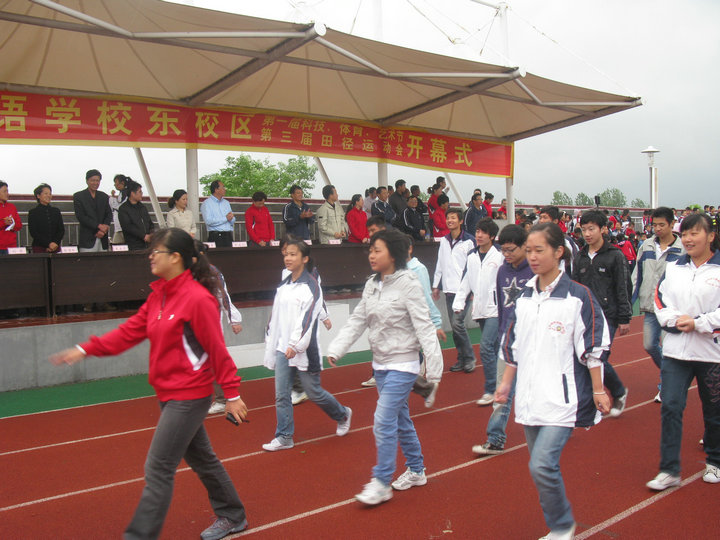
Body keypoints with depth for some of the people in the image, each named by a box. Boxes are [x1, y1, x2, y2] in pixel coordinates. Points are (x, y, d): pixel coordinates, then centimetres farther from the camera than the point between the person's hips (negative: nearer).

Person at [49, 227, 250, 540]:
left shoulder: (198, 298, -19)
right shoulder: (158, 296, 7)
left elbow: (217, 349, -17)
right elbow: (130, 331, 7)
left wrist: (232, 394, -14)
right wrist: (85, 350, 0)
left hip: (189, 396, -9)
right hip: (169, 393, 9)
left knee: (158, 469, -3)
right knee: (201, 458, 20)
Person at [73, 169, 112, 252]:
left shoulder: (104, 196, 15)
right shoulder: (78, 196, 3)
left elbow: (109, 215, 9)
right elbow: (81, 217, -6)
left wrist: (103, 230, -8)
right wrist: (99, 226, -14)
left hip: (103, 239, 4)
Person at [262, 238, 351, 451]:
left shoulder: (311, 285, -10)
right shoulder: (283, 285, 12)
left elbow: (307, 318, -18)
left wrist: (295, 346, -23)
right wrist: (270, 341, 15)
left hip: (303, 350, -6)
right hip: (283, 348, 6)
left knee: (314, 392, 5)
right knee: (281, 395, 2)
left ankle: (343, 414, 31)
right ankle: (284, 437, 13)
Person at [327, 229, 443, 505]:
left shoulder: (408, 285, -16)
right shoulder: (372, 285, 5)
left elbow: (424, 328, -16)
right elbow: (357, 321, 8)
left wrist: (434, 370, -18)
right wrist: (335, 350, -2)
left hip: (402, 364, -7)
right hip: (381, 363, 8)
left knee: (384, 422, -9)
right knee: (400, 419, 18)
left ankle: (381, 483, 5)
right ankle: (416, 471, 34)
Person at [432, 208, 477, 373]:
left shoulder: (469, 241, -5)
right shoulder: (444, 241, 13)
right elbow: (440, 264, 18)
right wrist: (436, 285, 16)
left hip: (463, 290, -6)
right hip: (449, 289, 6)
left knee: (457, 323, -12)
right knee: (455, 324, 8)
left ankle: (469, 358, 4)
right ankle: (461, 359, 18)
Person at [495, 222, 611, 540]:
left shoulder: (578, 296, -9)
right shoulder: (524, 297, 8)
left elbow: (592, 348, -7)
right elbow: (513, 345, 15)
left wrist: (598, 391, -5)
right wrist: (506, 383, 16)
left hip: (562, 397, -6)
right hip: (530, 397, 6)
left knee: (542, 465, -14)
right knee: (541, 467, 13)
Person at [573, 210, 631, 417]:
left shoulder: (615, 256, -3)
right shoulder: (580, 258, 10)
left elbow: (623, 289, -3)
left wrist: (624, 319, -5)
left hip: (607, 316, -5)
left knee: (599, 358, -11)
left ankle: (619, 392, 15)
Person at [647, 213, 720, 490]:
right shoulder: (673, 268, 8)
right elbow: (660, 301, 7)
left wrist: (698, 323, -18)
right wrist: (675, 320, -10)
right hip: (676, 350, 3)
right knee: (670, 407, -3)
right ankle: (669, 471, 5)